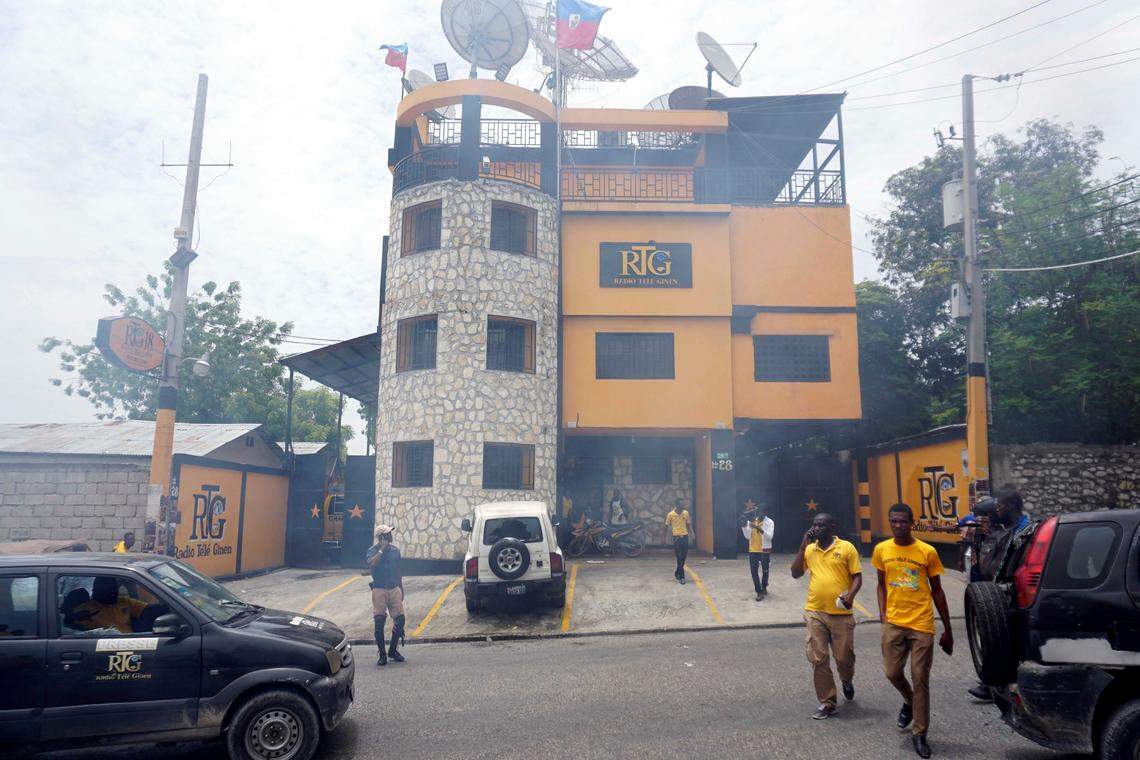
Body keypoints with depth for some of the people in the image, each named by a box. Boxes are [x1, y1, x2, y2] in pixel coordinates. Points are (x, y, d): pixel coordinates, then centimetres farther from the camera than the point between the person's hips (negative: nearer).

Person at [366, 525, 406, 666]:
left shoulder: (395, 550, 10)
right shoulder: (373, 550, -4)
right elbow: (371, 563, -26)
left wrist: (401, 589, 19)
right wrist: (382, 549, -20)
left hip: (394, 589, 4)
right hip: (379, 589, -4)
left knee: (400, 619, 1)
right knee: (379, 621, -4)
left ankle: (393, 650, 17)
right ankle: (381, 653, 9)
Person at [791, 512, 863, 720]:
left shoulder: (846, 548, -5)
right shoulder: (809, 549, 5)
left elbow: (857, 576, -3)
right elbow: (795, 573, 1)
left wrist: (851, 595, -22)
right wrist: (803, 546, -4)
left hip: (841, 614, -3)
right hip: (815, 613, 3)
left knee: (844, 658, 7)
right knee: (818, 660, 3)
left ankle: (847, 681, 42)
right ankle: (827, 703, 16)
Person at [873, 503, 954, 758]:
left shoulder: (927, 551, -5)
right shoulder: (881, 550, 1)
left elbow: (937, 590, 3)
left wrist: (947, 629, 6)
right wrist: (883, 616, 0)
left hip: (922, 625, -2)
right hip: (894, 623, 2)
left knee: (920, 680, 2)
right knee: (892, 673, 3)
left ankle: (919, 734, 17)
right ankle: (909, 701, 37)